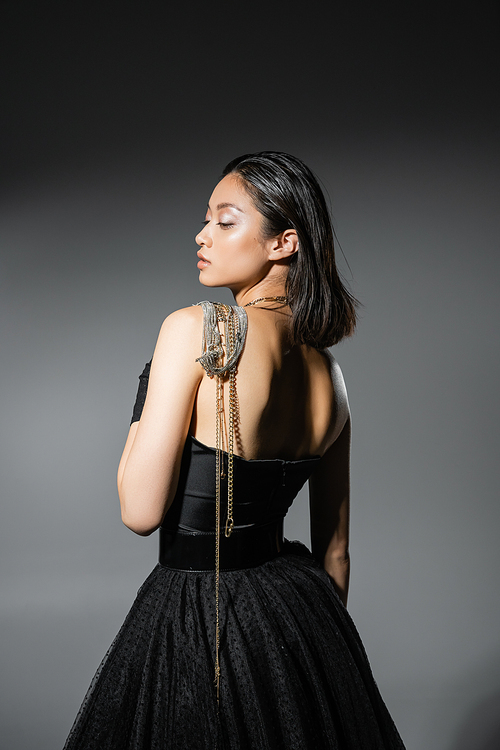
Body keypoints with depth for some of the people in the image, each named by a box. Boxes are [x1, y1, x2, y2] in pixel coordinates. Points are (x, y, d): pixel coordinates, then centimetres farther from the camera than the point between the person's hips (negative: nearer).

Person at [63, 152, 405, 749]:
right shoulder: (327, 372, 1)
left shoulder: (193, 330, -19)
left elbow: (141, 511, -19)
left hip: (199, 615, -6)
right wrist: (322, 637, 20)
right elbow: (334, 551, 7)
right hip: (298, 606, 6)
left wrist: (149, 395, -5)